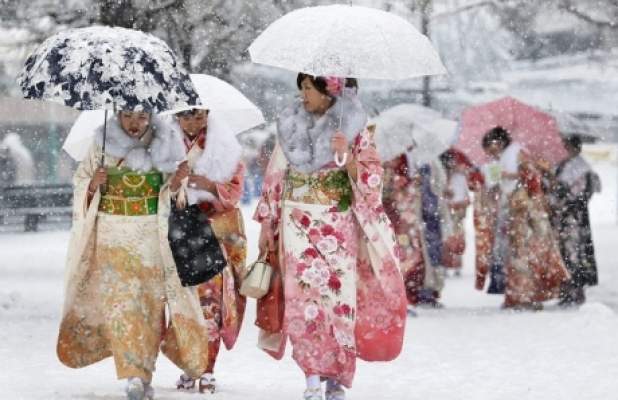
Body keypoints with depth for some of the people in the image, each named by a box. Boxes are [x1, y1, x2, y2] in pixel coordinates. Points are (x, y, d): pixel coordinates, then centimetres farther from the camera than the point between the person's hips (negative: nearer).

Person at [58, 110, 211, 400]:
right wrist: (92, 185, -13)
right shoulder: (102, 146, 2)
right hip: (112, 233, -1)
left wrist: (179, 181, -11)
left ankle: (144, 375, 9)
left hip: (152, 236, 1)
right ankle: (134, 375, -10)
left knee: (150, 301, 0)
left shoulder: (163, 145, 3)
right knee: (119, 300, -10)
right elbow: (80, 181, 9)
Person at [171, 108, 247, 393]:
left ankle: (207, 369, -5)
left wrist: (208, 185, -18)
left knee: (209, 298, -9)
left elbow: (234, 191, 0)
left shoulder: (224, 146, 4)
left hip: (216, 232, -1)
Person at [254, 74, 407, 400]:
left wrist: (347, 157, -21)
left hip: (337, 229, -2)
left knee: (338, 297, -4)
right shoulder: (291, 127, 8)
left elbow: (371, 182, -4)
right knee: (303, 297, -8)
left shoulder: (354, 129, -1)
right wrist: (267, 225, 10)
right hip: (298, 227, 2)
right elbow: (274, 179, 12)